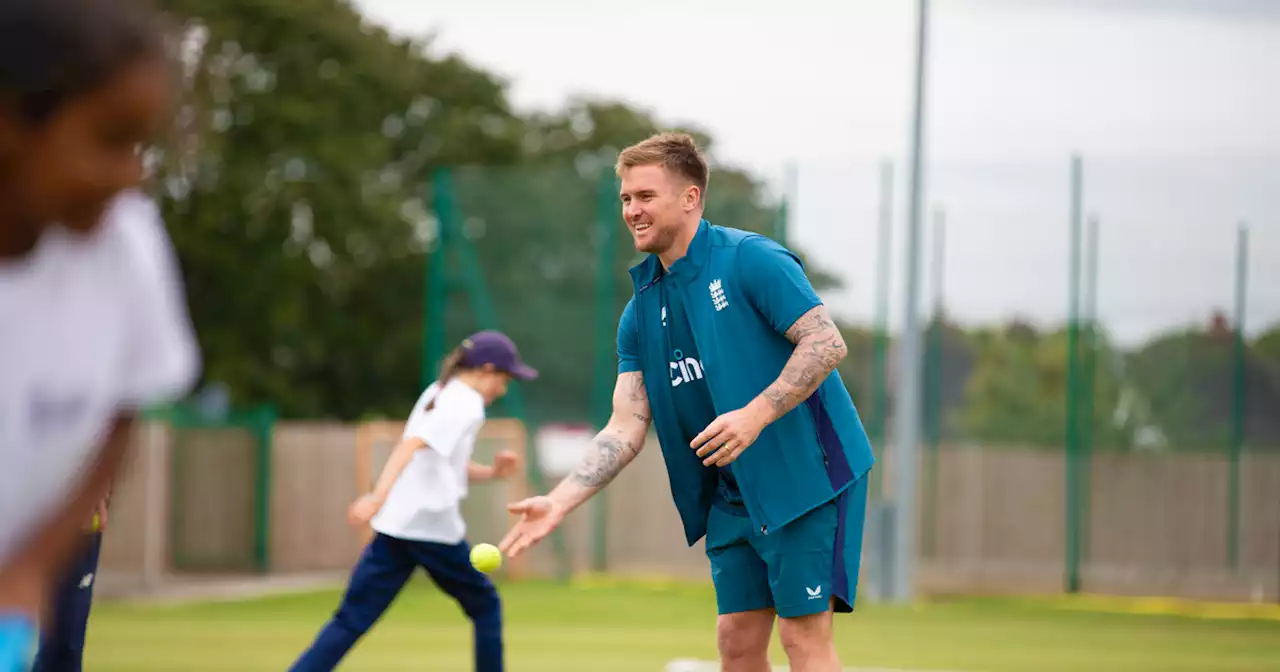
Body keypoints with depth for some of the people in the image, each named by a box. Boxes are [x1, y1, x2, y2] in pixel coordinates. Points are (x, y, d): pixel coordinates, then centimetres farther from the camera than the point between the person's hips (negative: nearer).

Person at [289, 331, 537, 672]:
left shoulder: (437, 394, 19)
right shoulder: (466, 406, -8)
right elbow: (411, 445, -23)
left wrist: (491, 472, 15)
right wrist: (379, 497, -34)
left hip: (394, 526, 7)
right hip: (433, 527, -7)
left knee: (352, 619, 1)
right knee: (485, 605, 15)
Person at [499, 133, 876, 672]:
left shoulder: (750, 259, -12)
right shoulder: (640, 313, 9)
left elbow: (827, 343, -18)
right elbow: (626, 427, 6)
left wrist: (755, 415, -27)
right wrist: (559, 501, -6)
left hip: (807, 475, -7)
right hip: (732, 496, 7)